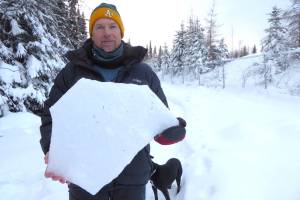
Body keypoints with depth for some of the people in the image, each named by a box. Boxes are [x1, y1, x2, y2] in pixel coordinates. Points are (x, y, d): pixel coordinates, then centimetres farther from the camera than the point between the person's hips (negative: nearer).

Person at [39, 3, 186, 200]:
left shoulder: (144, 73, 3)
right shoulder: (72, 72, 0)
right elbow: (52, 116, 3)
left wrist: (174, 130, -14)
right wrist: (52, 149, -16)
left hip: (132, 175, 1)